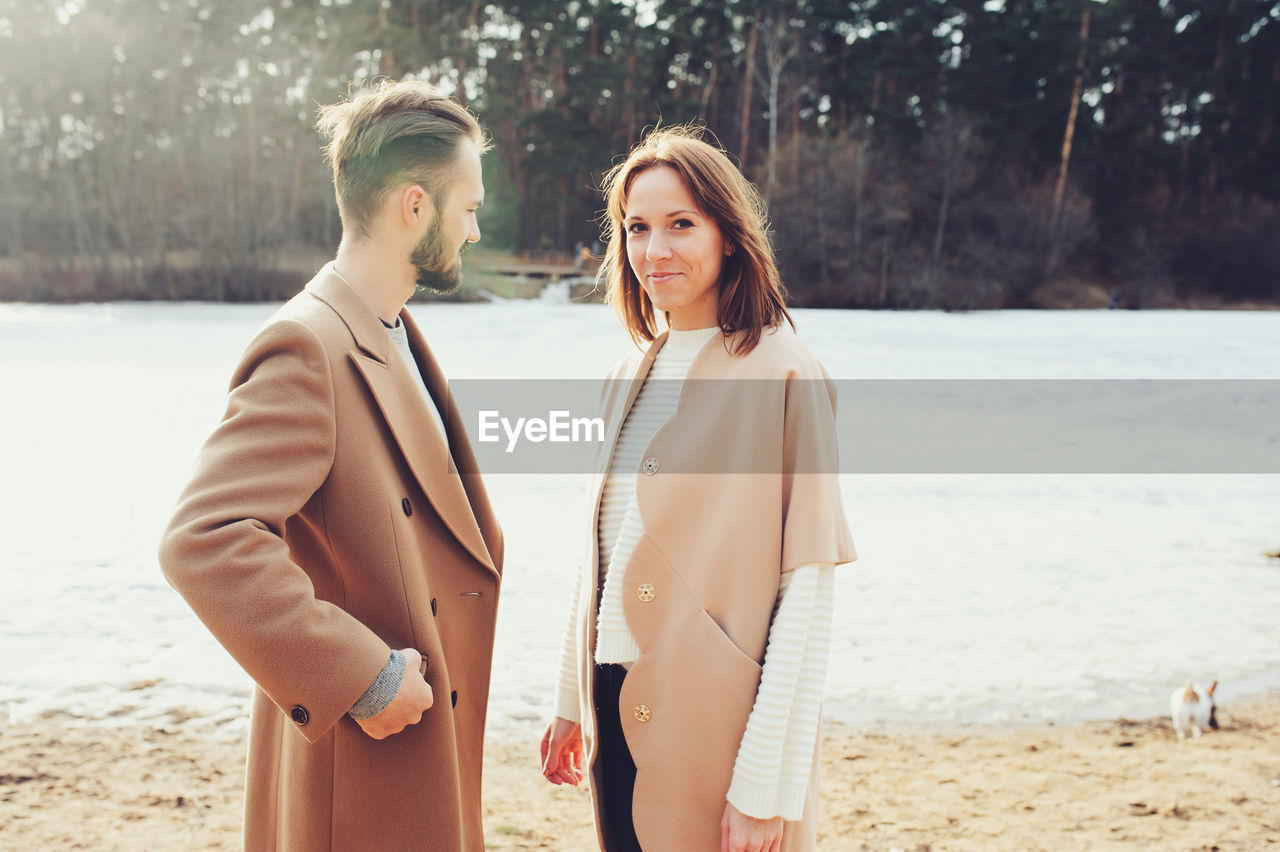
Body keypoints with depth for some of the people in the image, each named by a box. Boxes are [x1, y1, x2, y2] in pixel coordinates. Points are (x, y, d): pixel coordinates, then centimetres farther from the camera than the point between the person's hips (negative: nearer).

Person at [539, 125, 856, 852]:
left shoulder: (784, 376, -12)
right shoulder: (631, 378, 8)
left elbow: (809, 589, -15)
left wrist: (766, 784, -17)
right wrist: (572, 703, 15)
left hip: (717, 729, -6)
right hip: (620, 712, 6)